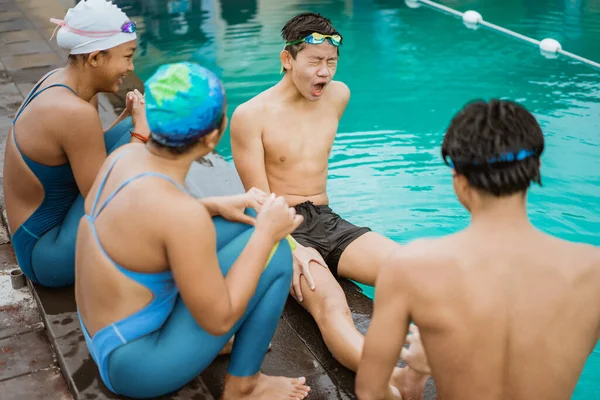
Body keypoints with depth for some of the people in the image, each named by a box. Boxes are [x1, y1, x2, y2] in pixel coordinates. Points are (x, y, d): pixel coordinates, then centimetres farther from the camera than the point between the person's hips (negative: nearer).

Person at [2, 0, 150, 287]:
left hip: (49, 219, 9)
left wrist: (131, 116, -5)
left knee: (134, 131, 1)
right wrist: (141, 131, -17)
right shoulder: (75, 112, -29)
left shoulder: (58, 81, -2)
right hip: (50, 256, -9)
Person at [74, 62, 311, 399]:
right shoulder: (183, 214, -32)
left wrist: (215, 206, 1)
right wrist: (265, 233, -15)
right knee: (276, 250, -11)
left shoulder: (126, 155, -8)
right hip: (136, 366, -8)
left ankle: (218, 341, 17)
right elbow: (218, 319, -21)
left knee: (246, 218, 7)